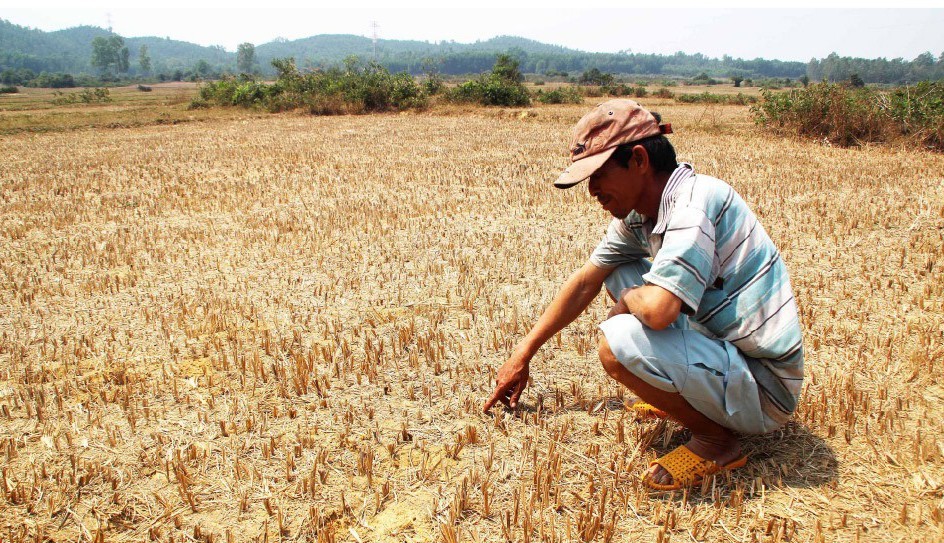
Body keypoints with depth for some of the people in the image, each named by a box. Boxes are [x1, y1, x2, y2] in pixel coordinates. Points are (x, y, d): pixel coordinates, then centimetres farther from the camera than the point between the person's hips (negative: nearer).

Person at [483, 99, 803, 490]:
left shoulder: (694, 203, -25)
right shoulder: (639, 214, 2)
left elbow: (656, 309, -38)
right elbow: (585, 283, 11)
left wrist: (629, 299, -13)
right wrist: (523, 354, 14)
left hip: (765, 389, -9)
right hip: (727, 348, 9)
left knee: (619, 344, -28)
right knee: (619, 273, 11)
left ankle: (715, 437, -4)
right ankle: (690, 398, 15)